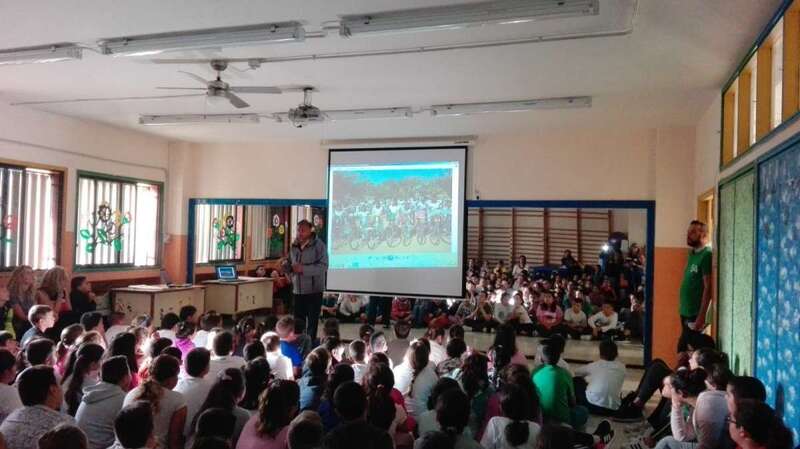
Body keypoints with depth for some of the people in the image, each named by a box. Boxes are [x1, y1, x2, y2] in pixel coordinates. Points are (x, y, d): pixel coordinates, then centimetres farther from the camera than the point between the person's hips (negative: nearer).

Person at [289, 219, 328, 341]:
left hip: (313, 290, -5)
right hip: (298, 290, 5)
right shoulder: (294, 246, 9)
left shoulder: (318, 245, -9)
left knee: (312, 322, 3)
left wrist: (304, 269, -23)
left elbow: (323, 266, -17)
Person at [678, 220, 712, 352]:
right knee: (685, 349, 12)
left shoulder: (706, 255, -14)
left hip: (696, 314, -8)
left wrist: (701, 316, -21)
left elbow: (708, 288, -18)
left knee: (684, 349, -5)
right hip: (686, 312, 8)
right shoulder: (692, 253, 13)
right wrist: (683, 308, 14)